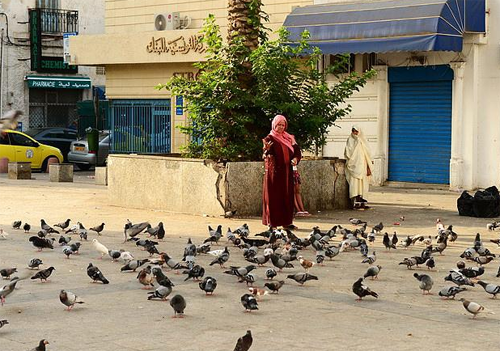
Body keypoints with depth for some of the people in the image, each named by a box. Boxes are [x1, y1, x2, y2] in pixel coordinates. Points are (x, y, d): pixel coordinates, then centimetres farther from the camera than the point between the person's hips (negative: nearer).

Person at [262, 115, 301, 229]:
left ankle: (286, 222, 10)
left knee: (287, 196, 5)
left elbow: (296, 150, 11)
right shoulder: (270, 138, -3)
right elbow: (266, 155, -15)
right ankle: (272, 223, -3)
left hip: (287, 171, 5)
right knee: (273, 196, -5)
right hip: (274, 171, -5)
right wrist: (267, 149, -38)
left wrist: (295, 158, -10)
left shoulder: (289, 138, 13)